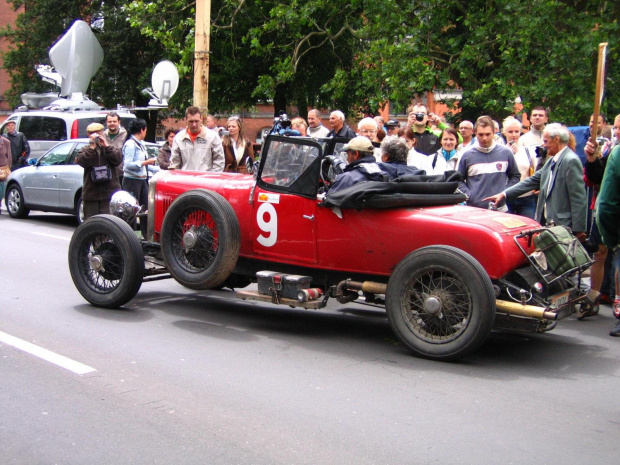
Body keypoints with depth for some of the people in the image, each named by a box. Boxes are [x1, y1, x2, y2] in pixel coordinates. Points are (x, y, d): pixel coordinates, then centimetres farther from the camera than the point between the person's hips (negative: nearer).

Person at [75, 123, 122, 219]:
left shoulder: (110, 148, 12)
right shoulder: (84, 150, 10)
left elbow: (118, 160, -7)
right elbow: (83, 161, -10)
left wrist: (106, 146, -9)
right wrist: (92, 146, -12)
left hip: (110, 193, 0)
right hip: (91, 193, 0)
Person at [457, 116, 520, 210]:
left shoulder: (506, 152, 5)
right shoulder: (467, 155, 1)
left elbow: (515, 176, 14)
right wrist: (468, 194, -9)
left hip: (500, 210, 1)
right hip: (473, 210, -1)